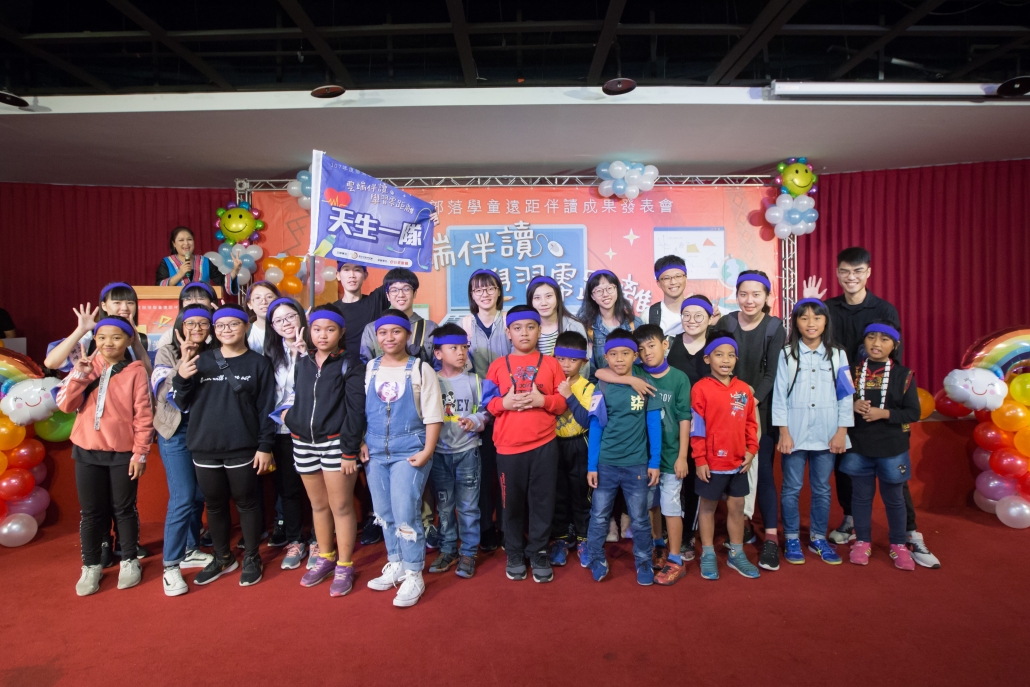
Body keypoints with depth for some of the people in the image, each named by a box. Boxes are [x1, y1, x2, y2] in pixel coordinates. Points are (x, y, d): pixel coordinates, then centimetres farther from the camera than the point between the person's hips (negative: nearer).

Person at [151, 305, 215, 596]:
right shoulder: (167, 353, -3)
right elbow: (163, 393, -15)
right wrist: (184, 363, -23)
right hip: (176, 433, -4)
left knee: (199, 496, 11)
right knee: (182, 499, -8)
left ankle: (191, 550, 29)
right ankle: (171, 566, 3)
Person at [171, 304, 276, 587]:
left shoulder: (258, 363, -2)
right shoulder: (202, 360, 5)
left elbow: (266, 408, -4)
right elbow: (182, 403, 6)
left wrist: (265, 446, -9)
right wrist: (181, 378, -12)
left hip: (242, 449, -3)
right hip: (204, 448, 3)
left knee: (247, 503, 8)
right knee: (214, 504, 15)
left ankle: (251, 558, 24)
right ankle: (222, 558, 32)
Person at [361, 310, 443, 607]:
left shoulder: (420, 369, -5)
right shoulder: (370, 368, 7)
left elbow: (433, 415, -7)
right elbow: (360, 409, 12)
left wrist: (427, 451, -14)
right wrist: (362, 443, 2)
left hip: (409, 450, -5)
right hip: (376, 451, 5)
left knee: (405, 513, -7)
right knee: (384, 513, 13)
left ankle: (413, 576, 8)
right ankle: (395, 566, 31)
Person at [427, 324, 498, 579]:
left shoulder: (475, 381, -2)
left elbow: (486, 413, 1)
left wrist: (474, 422, -18)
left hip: (467, 451, -1)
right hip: (439, 453, 1)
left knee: (468, 505, 6)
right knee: (444, 505, 12)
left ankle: (468, 553, 18)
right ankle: (447, 550, 26)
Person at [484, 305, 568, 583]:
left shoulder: (550, 363, 5)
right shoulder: (498, 365, 6)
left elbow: (564, 402, 2)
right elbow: (487, 403, 5)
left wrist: (543, 400, -15)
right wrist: (504, 402, -13)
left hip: (544, 445, 0)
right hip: (508, 445, 0)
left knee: (542, 501, 5)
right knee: (512, 503, 8)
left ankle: (539, 553, 22)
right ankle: (514, 554, 25)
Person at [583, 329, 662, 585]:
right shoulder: (601, 389, -2)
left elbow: (654, 425, 0)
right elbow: (595, 428, 0)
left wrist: (654, 462, -3)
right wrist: (591, 465, -2)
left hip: (636, 464, 0)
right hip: (605, 464, 1)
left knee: (640, 519, 11)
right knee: (599, 517, 9)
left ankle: (644, 563, 28)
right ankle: (597, 561, 26)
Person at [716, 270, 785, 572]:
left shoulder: (775, 327, -3)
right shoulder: (725, 323, 1)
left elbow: (773, 373, -7)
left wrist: (754, 399, -20)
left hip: (762, 408, -1)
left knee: (762, 471, -3)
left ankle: (770, 538, 3)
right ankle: (742, 525, 22)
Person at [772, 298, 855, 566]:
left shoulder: (837, 354, 4)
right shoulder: (787, 354, -1)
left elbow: (845, 395, 4)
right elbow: (779, 395, -2)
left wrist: (842, 431, -2)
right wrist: (784, 432, -7)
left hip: (826, 433, 2)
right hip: (795, 432, -1)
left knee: (822, 489, 11)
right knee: (792, 488, 6)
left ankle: (818, 538, 25)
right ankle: (792, 539, 19)